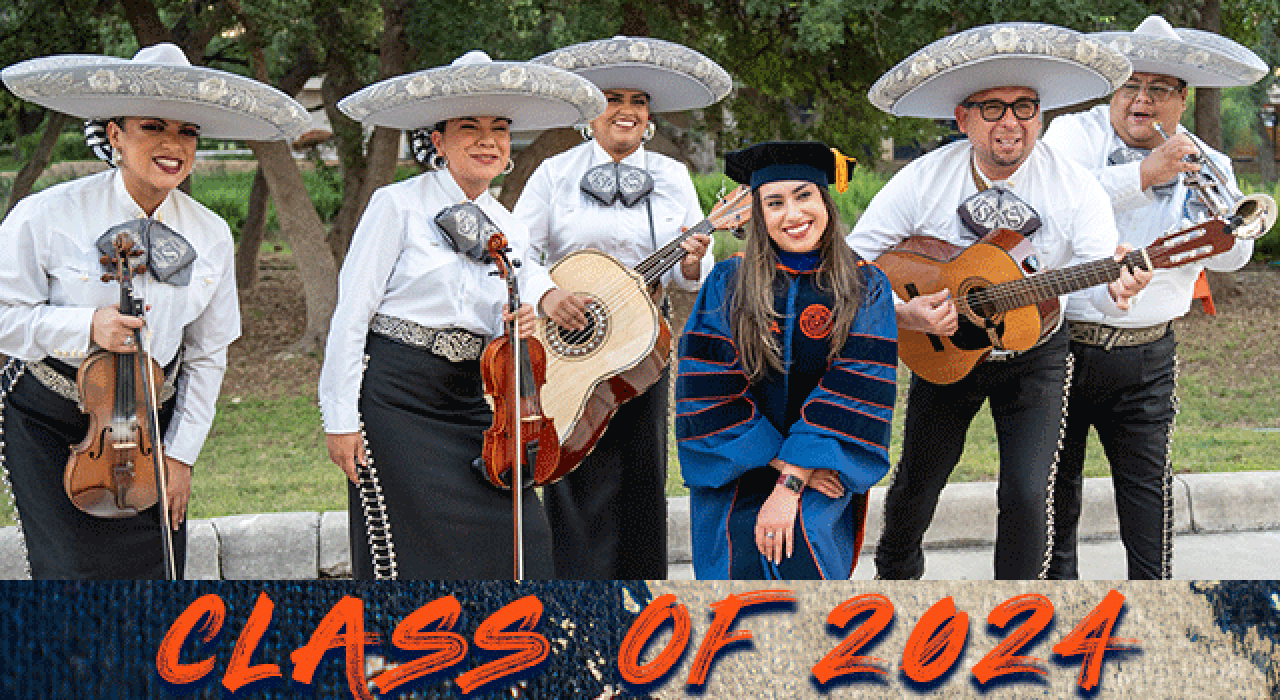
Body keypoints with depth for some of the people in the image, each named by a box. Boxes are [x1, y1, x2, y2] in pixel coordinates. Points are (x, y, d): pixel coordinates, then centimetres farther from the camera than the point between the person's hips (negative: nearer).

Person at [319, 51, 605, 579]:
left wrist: (522, 325, -7)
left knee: (522, 544, -7)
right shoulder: (399, 205, -4)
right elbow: (351, 313, -6)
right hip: (395, 396, -5)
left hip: (470, 405, 5)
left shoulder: (511, 232, 13)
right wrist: (341, 419, -10)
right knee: (414, 557, -7)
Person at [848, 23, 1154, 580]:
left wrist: (1115, 288, -53)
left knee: (1027, 494, -13)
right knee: (917, 480, 17)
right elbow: (853, 260, -13)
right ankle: (895, 573, 48)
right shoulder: (923, 180, -16)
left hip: (1035, 355, -1)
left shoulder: (1075, 187, -18)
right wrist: (902, 313, -29)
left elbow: (1099, 276, -28)